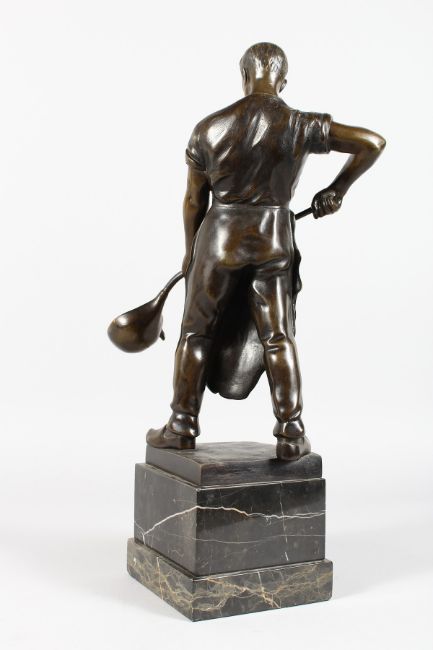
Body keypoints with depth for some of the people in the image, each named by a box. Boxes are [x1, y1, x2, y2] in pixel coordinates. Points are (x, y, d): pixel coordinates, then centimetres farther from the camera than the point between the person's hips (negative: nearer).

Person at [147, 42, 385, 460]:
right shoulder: (302, 127, -6)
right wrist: (337, 189, 9)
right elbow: (372, 142, -3)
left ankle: (182, 427, 22)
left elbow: (194, 199, 1)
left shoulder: (209, 128, -6)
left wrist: (190, 251, 14)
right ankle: (291, 434, 12)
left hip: (219, 236, 0)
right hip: (274, 239, 1)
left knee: (197, 332, 13)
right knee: (278, 337, 9)